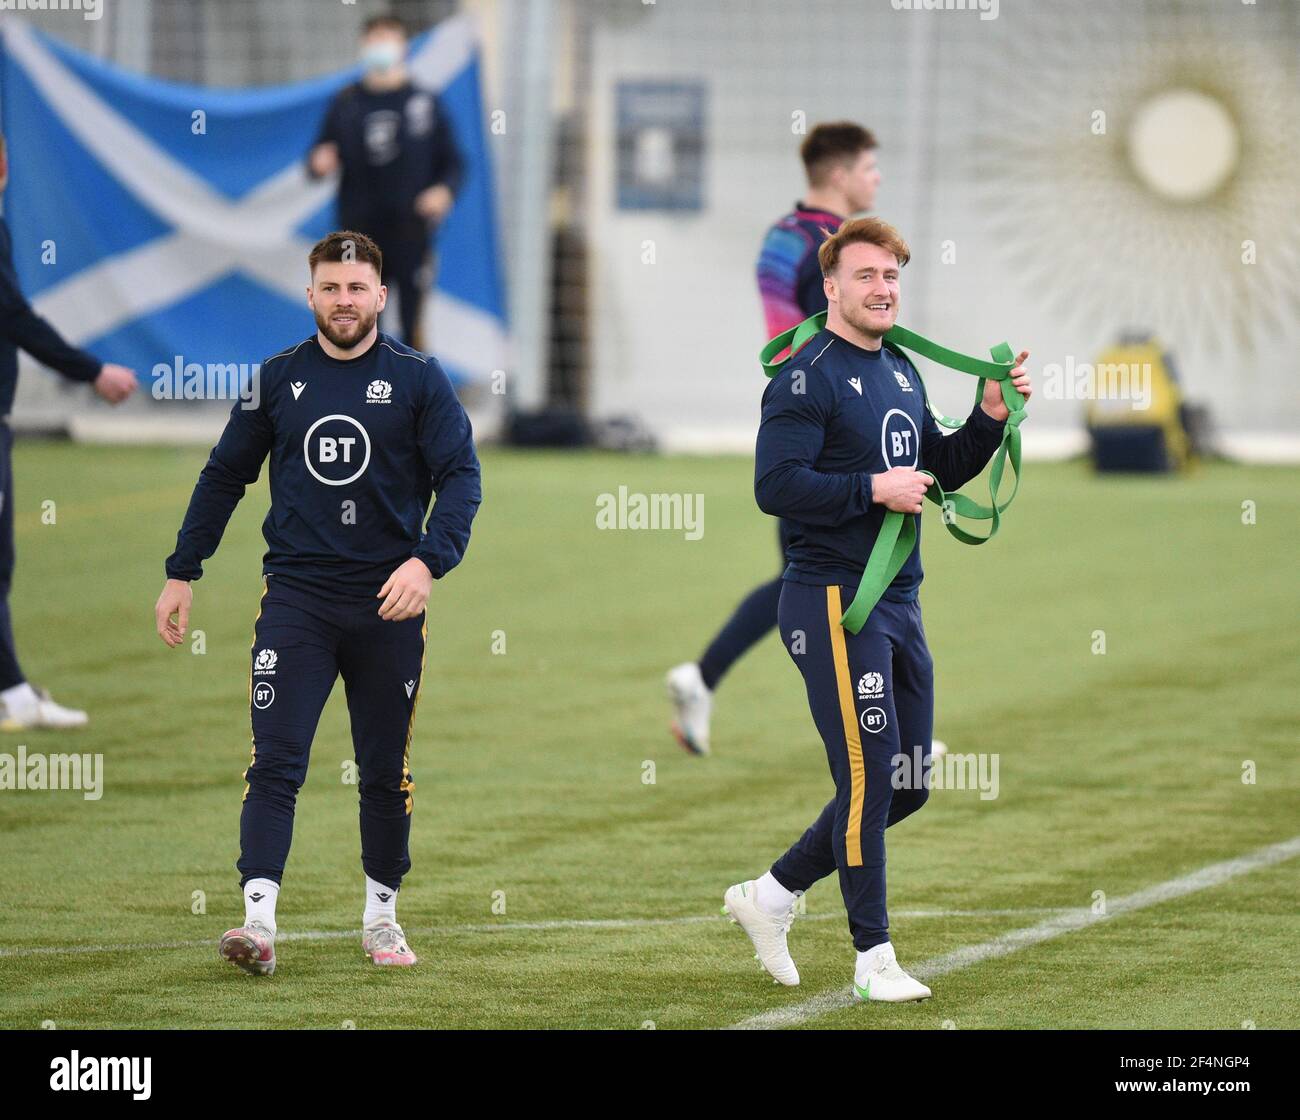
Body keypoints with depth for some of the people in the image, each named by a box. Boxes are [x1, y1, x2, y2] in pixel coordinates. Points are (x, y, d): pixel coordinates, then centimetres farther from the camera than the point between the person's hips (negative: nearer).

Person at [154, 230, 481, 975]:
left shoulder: (418, 378, 0)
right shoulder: (279, 378, 6)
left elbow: (461, 475, -5)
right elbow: (225, 476, 14)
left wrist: (429, 560, -21)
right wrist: (182, 575, 10)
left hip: (387, 604, 0)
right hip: (296, 595, 0)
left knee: (386, 770, 9)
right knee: (275, 763, -11)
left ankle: (382, 915, 23)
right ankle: (260, 920, -17)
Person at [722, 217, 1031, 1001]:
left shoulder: (903, 372, 16)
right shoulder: (808, 376, -11)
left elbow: (938, 471, 24)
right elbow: (776, 485, -20)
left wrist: (991, 417, 9)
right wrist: (874, 490, -20)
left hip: (900, 604, 9)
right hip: (834, 602, -9)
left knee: (908, 787, 10)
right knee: (869, 779, -7)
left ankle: (773, 895, 23)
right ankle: (874, 958, 2)